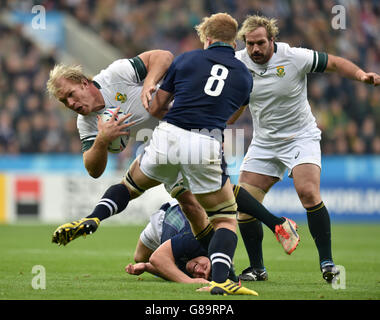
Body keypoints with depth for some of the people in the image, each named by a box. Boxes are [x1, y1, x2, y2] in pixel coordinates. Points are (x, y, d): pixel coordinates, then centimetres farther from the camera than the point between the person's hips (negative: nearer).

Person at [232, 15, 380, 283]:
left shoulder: (295, 58, -16)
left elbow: (334, 63, -8)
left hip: (301, 137, -4)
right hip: (264, 142, 4)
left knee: (308, 193, -26)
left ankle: (327, 263, -17)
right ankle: (257, 267, 12)